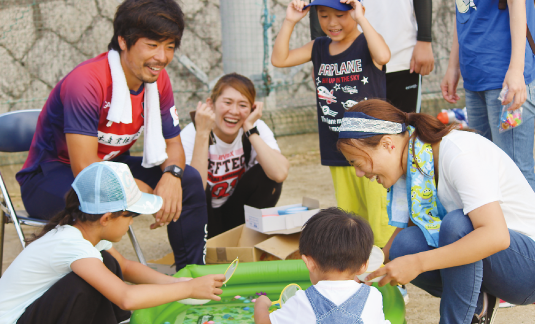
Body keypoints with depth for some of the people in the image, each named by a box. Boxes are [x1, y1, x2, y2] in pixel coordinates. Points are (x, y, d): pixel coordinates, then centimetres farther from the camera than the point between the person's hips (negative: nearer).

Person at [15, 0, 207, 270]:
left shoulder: (157, 80, -5)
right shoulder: (86, 81, -29)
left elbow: (173, 143, 2)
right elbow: (84, 168, -32)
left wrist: (171, 173, -21)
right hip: (47, 178, -7)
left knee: (188, 180, -7)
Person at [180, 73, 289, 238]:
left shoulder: (258, 129, -13)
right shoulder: (191, 134, -20)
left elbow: (280, 174, -33)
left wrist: (250, 129, -28)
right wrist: (202, 133, -37)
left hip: (235, 214, 2)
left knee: (265, 174, -22)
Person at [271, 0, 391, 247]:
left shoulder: (366, 43, -6)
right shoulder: (319, 48, 10)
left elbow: (383, 56, -29)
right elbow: (279, 59, 4)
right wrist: (289, 22, -5)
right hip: (338, 152, 6)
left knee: (380, 221, -8)